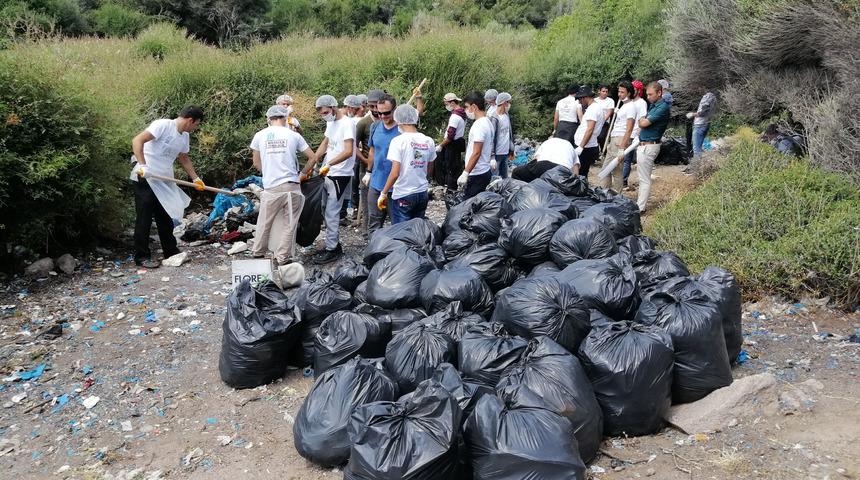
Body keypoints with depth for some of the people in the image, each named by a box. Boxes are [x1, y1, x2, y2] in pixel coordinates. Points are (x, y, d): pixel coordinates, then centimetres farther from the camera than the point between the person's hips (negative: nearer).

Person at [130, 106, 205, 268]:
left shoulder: (185, 137, 9)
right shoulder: (163, 125, -16)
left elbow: (184, 159, 24)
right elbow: (137, 141, -23)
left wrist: (196, 178, 19)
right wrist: (142, 165, -31)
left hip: (164, 182, 8)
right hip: (145, 180, -8)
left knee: (166, 218, 15)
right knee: (144, 219, -2)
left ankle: (171, 252, 26)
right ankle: (141, 257, 6)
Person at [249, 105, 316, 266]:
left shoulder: (260, 136, 4)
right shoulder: (293, 135, 1)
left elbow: (256, 164, 13)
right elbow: (313, 157, 5)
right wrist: (303, 174, 17)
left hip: (271, 188, 1)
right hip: (292, 186, -1)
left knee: (264, 222, 16)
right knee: (289, 224, 8)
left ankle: (258, 252, 30)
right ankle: (283, 258, 11)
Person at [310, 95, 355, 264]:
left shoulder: (347, 124, -15)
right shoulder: (330, 123, 13)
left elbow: (348, 151, -24)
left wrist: (328, 164, -30)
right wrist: (312, 164, 15)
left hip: (340, 175, -9)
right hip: (327, 174, 9)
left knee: (331, 213, -7)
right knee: (327, 210, 12)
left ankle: (331, 250, 1)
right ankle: (335, 244, 23)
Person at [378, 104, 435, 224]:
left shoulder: (398, 141, -13)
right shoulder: (429, 141, 3)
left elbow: (395, 173, -17)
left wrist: (383, 193, -8)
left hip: (403, 196, -5)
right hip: (422, 194, 5)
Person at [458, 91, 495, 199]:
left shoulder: (479, 125, -17)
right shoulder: (487, 123, 13)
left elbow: (476, 153, -23)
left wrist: (465, 173, -22)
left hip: (477, 175, -10)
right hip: (485, 171, 10)